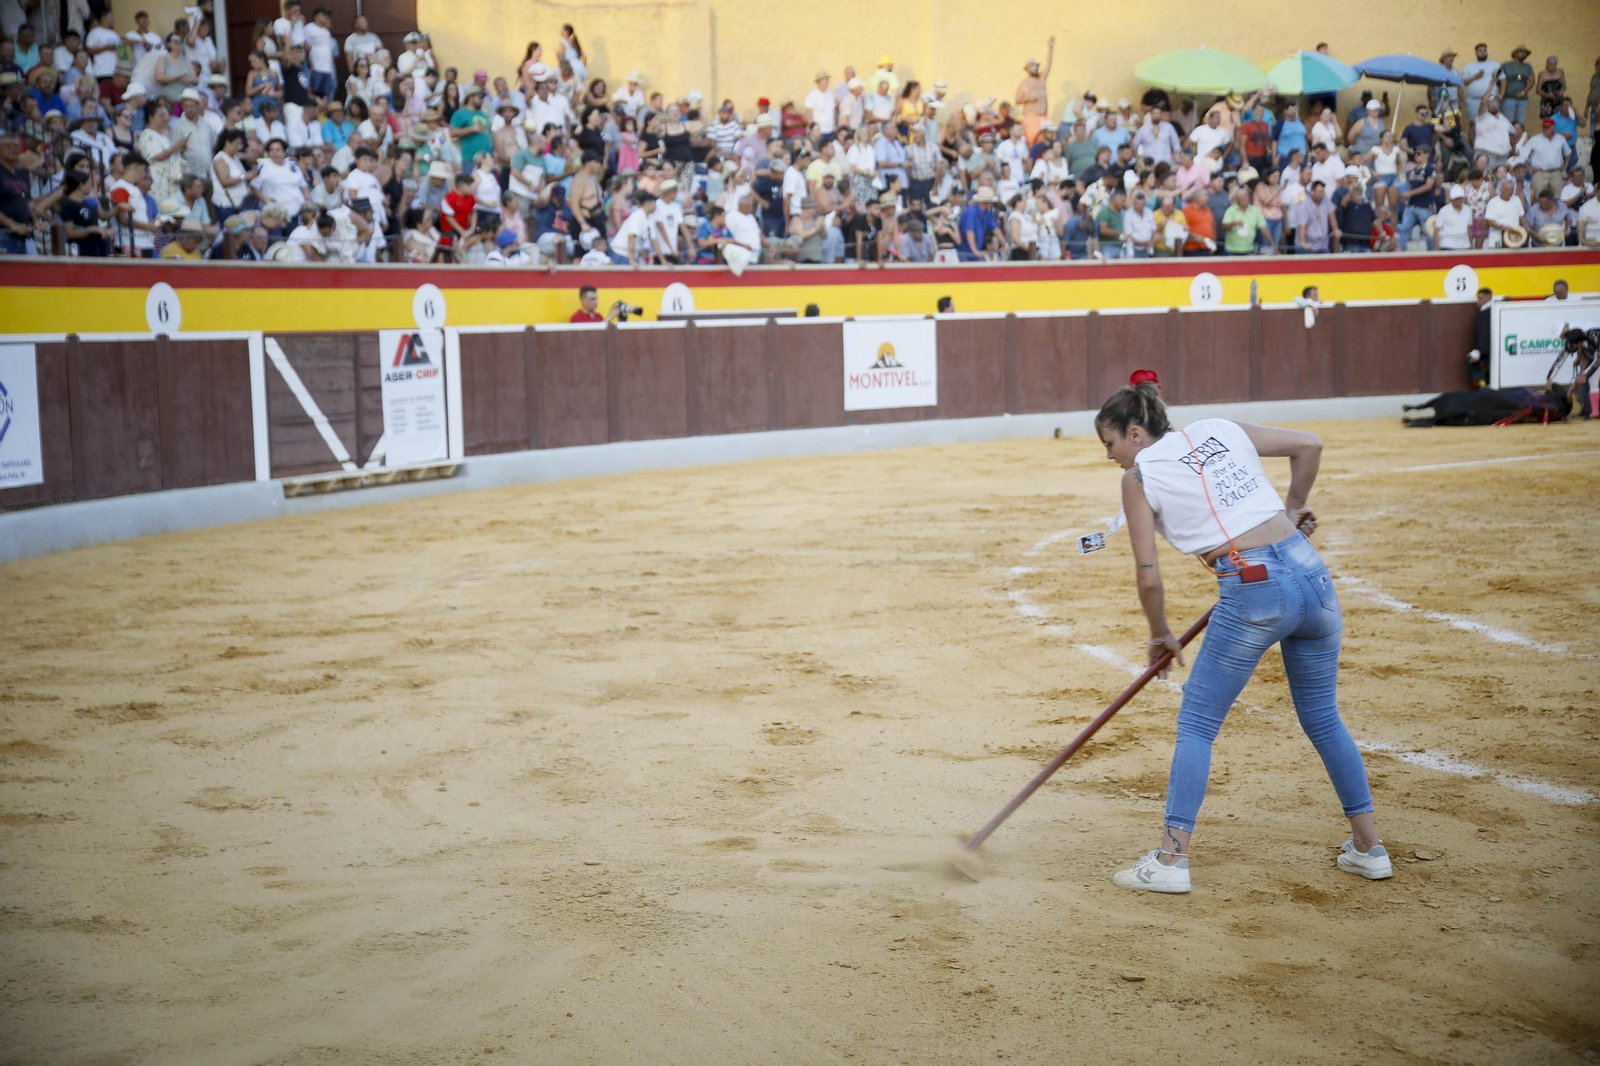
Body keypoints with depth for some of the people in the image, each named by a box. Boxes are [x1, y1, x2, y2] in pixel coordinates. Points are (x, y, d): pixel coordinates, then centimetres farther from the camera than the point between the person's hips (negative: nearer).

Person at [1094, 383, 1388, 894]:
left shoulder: (1139, 476, 3)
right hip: (1310, 571, 6)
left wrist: (1160, 636, 15)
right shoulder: (1220, 429, 16)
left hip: (1252, 593, -6)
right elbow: (1309, 444, 16)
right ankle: (1369, 847, 26)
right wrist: (1293, 510, 27)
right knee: (1323, 717, 21)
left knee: (1196, 722, 8)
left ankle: (1171, 858, 5)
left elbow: (1149, 575, 0)